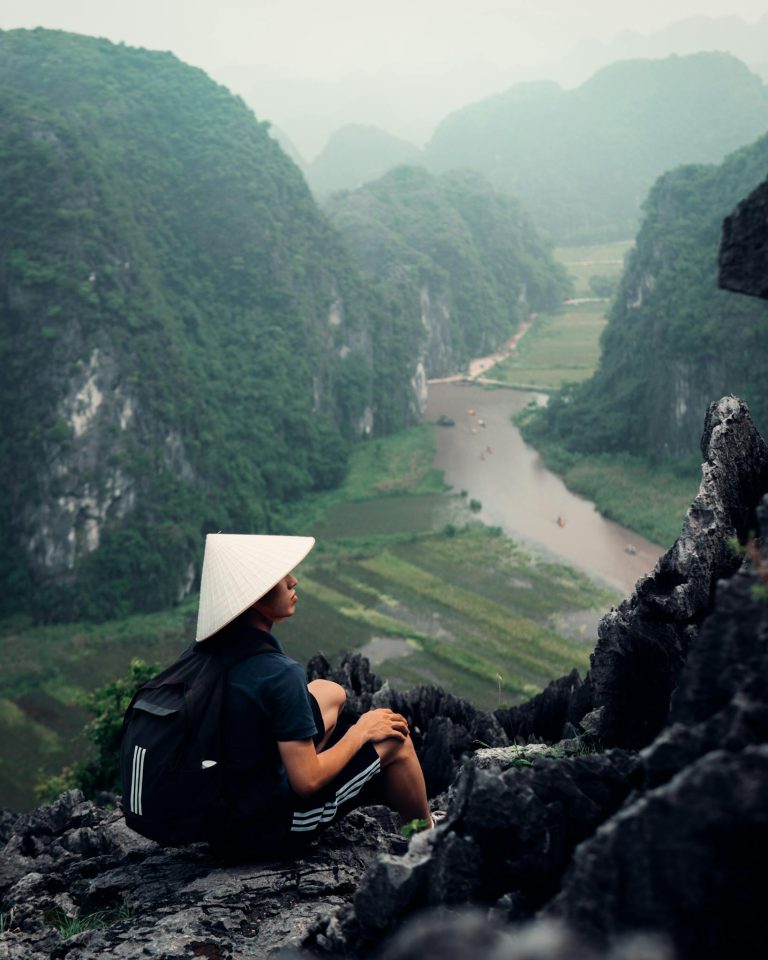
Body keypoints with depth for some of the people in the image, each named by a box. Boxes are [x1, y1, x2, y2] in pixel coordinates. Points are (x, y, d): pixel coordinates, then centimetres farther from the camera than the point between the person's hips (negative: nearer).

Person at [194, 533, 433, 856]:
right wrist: (361, 731, -7)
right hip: (267, 829, -8)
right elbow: (308, 782, -23)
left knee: (330, 693, 17)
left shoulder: (210, 650, -4)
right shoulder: (278, 674, -27)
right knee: (395, 740, 5)